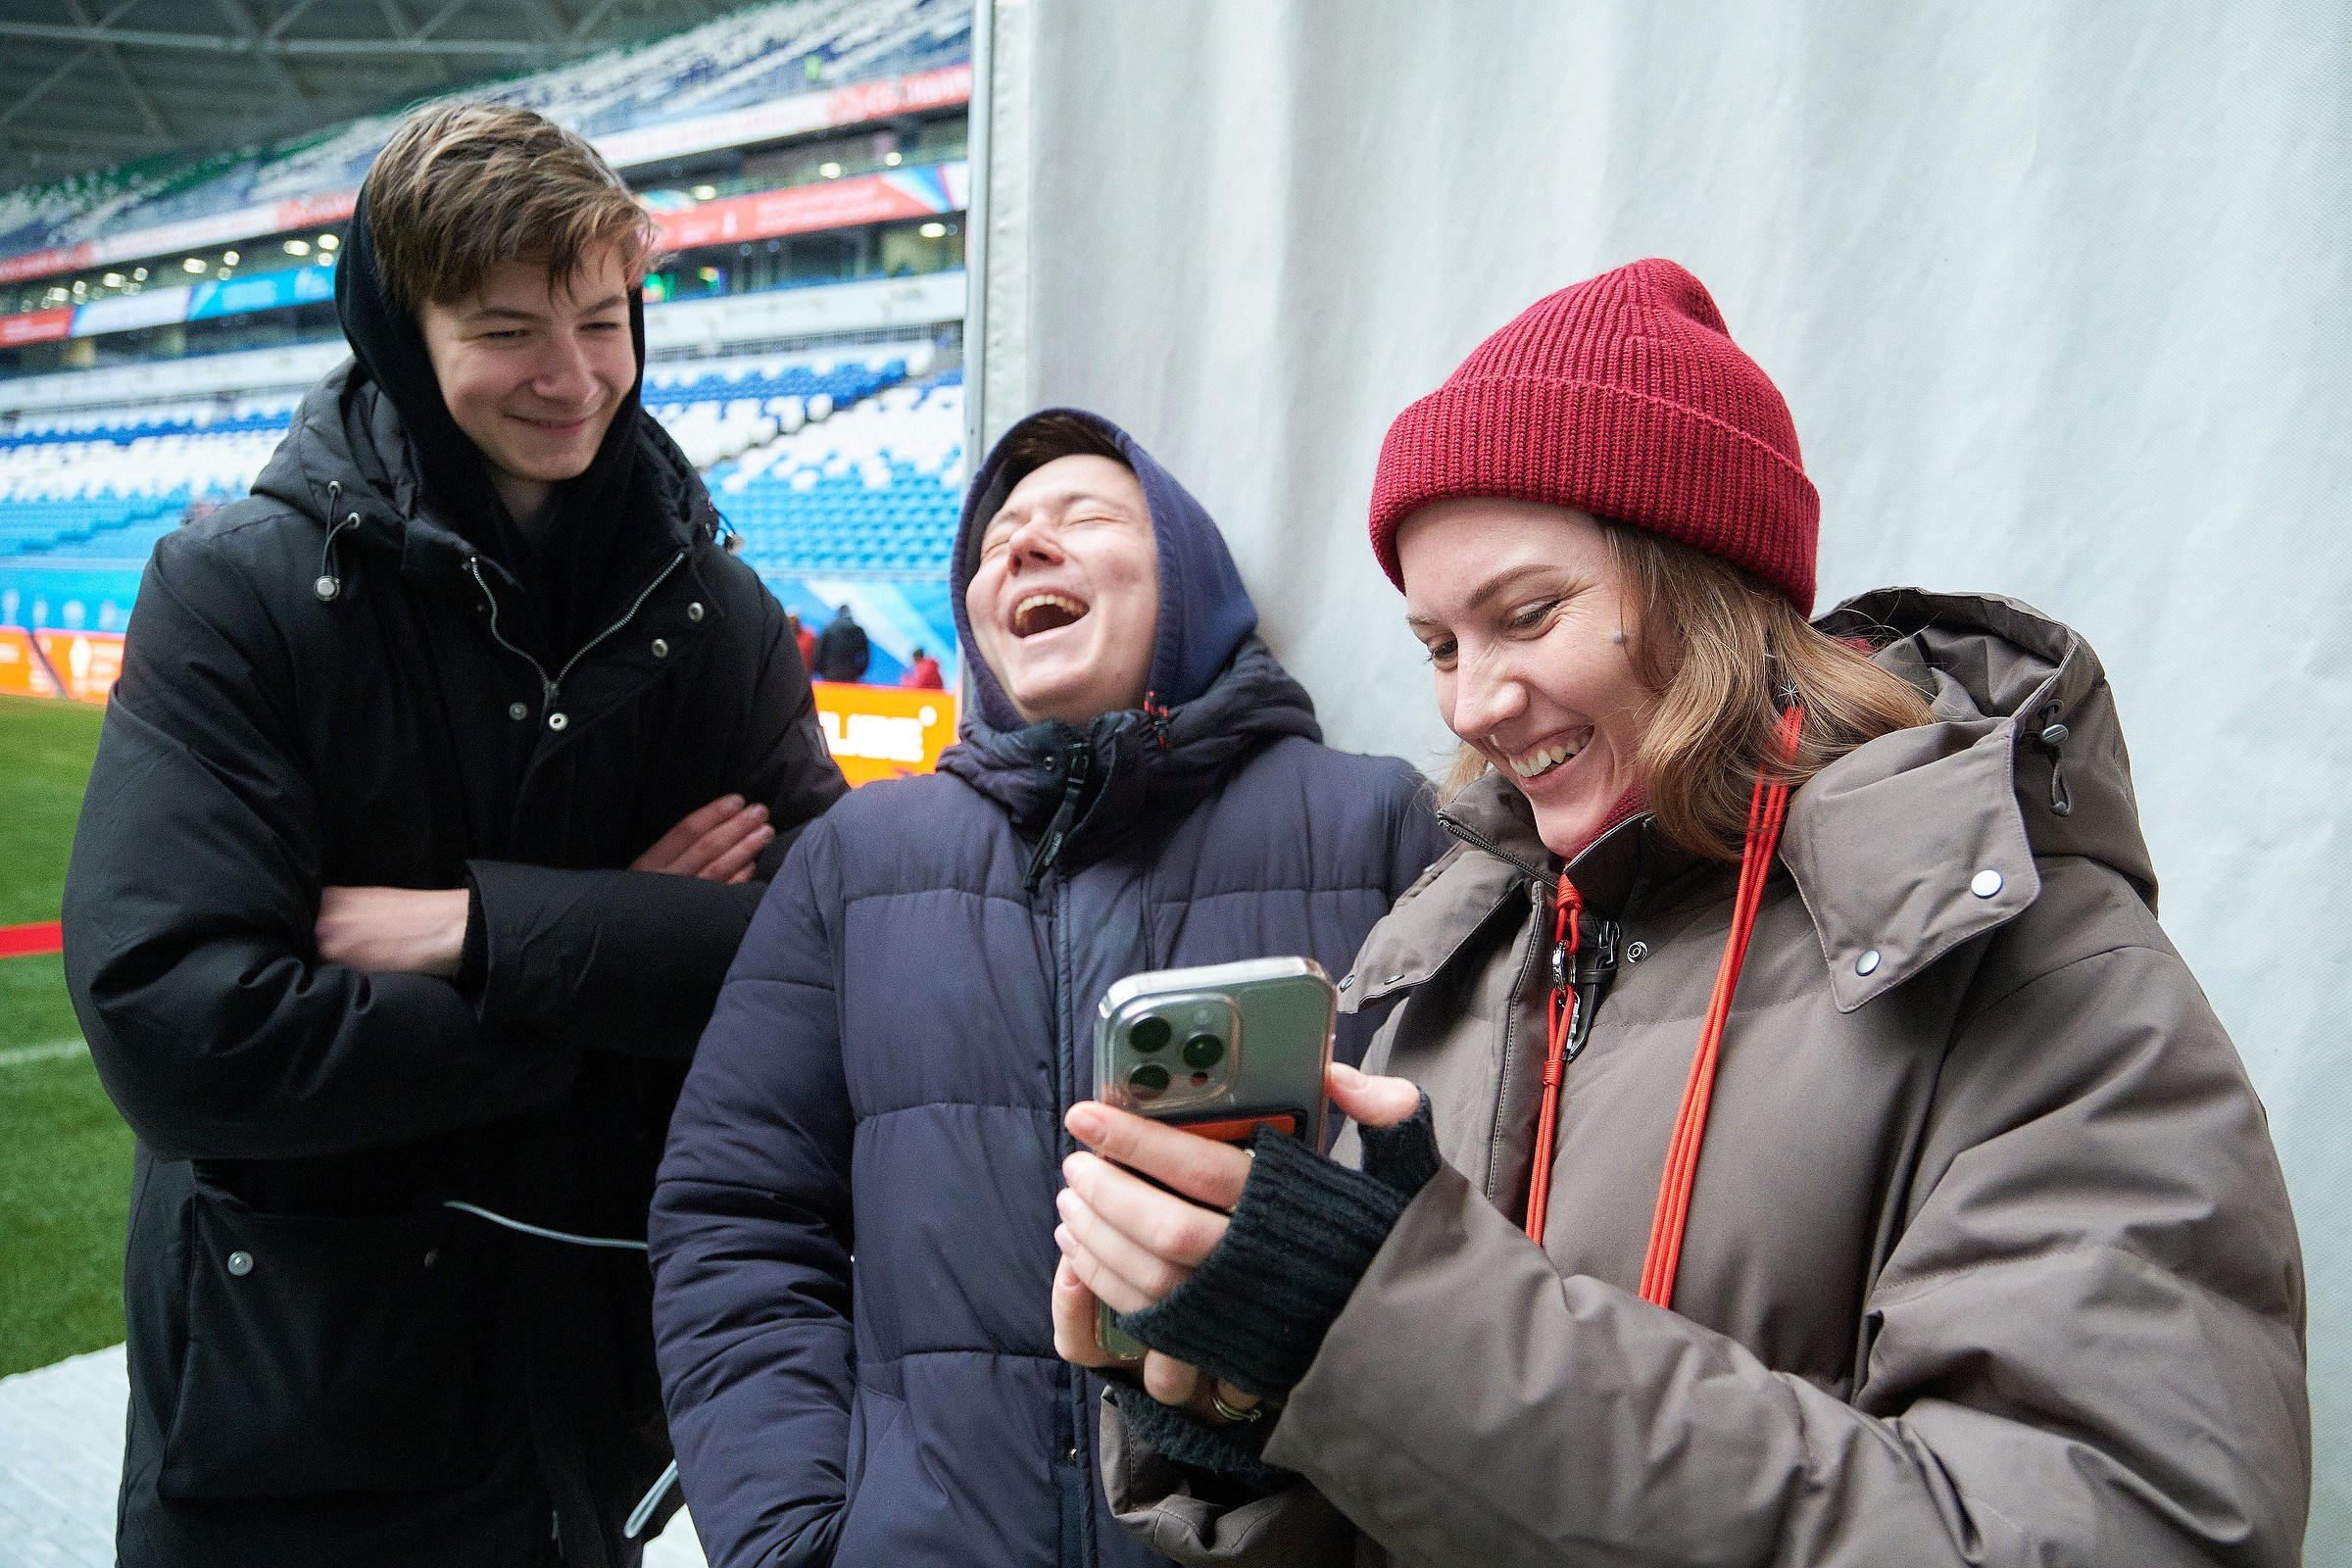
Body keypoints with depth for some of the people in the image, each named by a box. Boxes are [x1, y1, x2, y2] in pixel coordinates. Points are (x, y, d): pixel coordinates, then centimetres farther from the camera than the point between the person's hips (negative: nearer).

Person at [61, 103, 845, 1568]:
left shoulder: (717, 613, -3)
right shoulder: (241, 592, -12)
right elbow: (171, 1025, -22)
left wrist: (488, 931, -21)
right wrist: (615, 946, -17)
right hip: (294, 1385, -2)